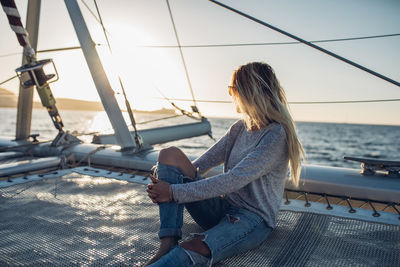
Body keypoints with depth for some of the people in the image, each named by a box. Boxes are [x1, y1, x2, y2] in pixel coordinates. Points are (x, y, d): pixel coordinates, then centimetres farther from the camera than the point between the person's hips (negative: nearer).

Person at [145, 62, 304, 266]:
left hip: (252, 219, -7)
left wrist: (175, 192, -22)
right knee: (170, 155, -12)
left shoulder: (276, 136, -16)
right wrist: (164, 183, -7)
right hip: (220, 209, 8)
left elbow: (233, 181, -24)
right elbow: (209, 159, 7)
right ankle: (167, 244, -23)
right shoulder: (240, 127, 11)